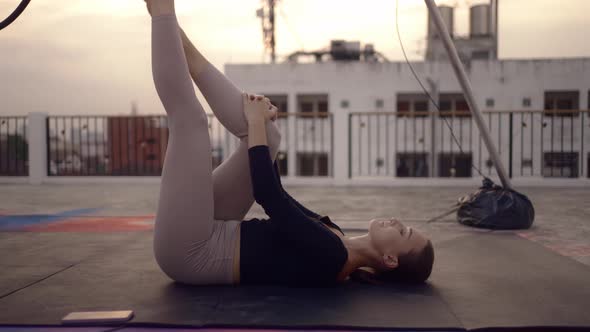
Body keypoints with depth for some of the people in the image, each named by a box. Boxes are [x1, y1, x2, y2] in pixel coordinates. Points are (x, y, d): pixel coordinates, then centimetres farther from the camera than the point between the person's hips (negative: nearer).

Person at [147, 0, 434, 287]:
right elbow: (277, 197, 15)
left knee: (189, 118, -18)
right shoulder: (332, 242, 5)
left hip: (191, 252, -8)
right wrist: (258, 124, 11)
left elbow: (268, 195, -28)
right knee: (267, 135, 4)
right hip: (212, 235, 8)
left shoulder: (330, 256, -23)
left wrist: (255, 123, -17)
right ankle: (169, 27, 4)